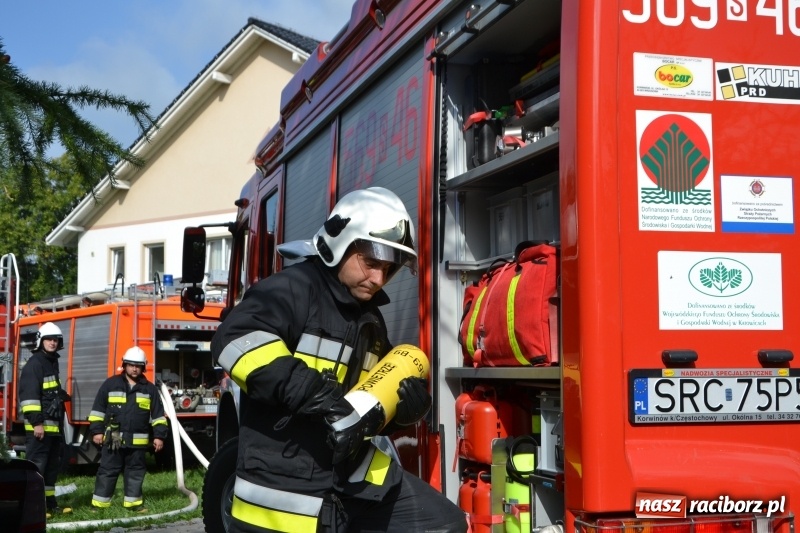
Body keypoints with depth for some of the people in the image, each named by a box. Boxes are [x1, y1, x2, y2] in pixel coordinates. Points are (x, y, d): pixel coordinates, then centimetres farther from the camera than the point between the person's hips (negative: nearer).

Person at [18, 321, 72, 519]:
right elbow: (29, 395, -20)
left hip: (54, 425, 10)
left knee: (52, 465, 14)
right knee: (36, 466, -9)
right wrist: (37, 422, -24)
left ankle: (49, 503, 22)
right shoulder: (34, 363, -12)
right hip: (39, 426, -10)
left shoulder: (53, 362, 18)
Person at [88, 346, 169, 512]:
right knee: (107, 470, 2)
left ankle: (133, 500, 17)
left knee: (135, 471, 8)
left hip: (137, 440, 2)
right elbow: (98, 409, 5)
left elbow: (158, 414, 9)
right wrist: (96, 430, -1)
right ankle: (99, 502, 8)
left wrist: (159, 436, 2)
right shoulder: (110, 384, 4)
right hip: (113, 439, -2)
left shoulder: (149, 389, 8)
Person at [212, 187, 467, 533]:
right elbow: (236, 339, -32)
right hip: (285, 483, -8)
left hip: (353, 475, 8)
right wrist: (316, 394, -35)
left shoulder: (370, 319, 16)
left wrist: (408, 405, 0)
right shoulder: (293, 288, -11)